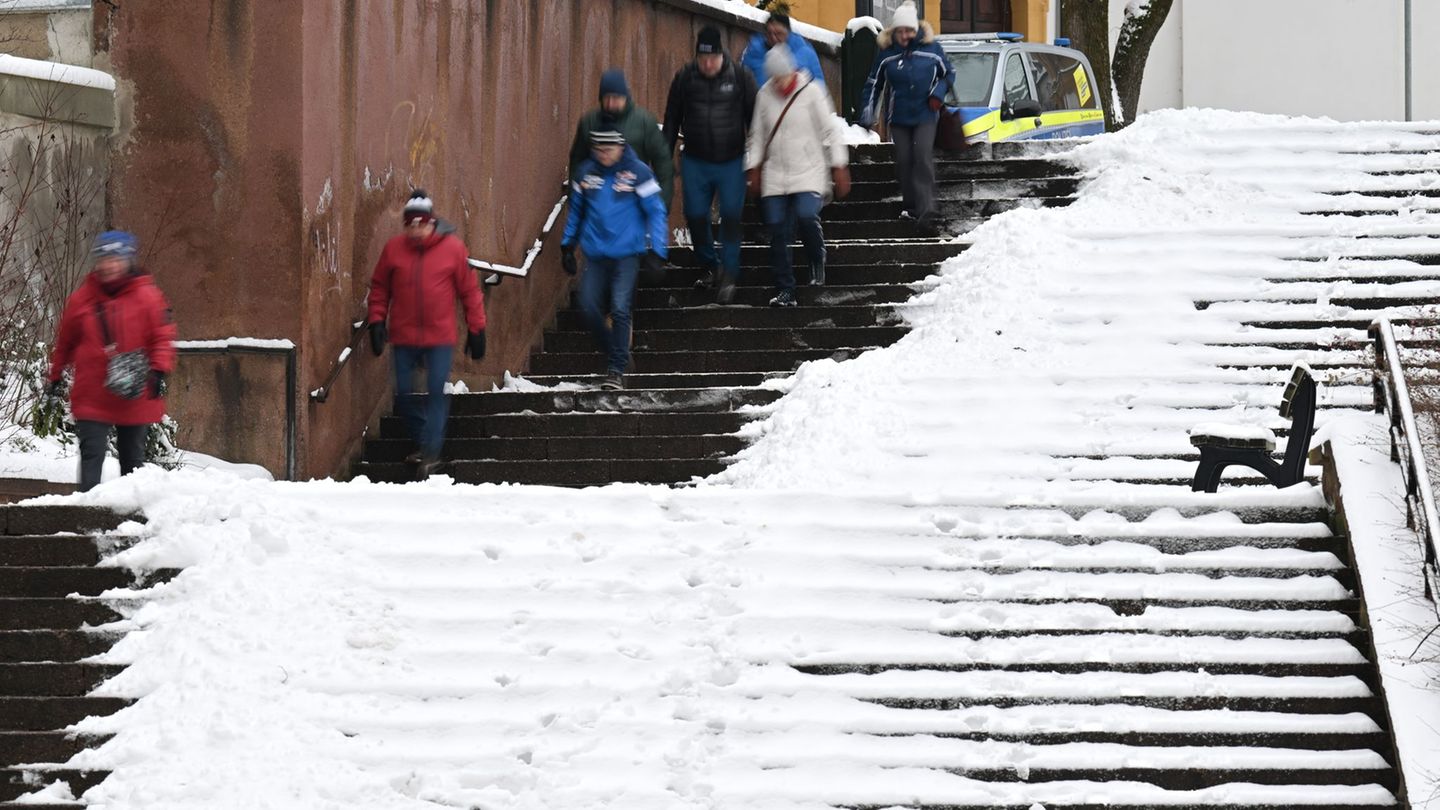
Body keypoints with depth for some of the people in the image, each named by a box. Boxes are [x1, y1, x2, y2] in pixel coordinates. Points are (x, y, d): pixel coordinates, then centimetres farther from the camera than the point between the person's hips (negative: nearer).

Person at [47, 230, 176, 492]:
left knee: (132, 456, 12)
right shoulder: (82, 298, 3)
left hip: (135, 397, 0)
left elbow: (162, 336, -3)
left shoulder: (147, 296, -3)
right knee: (91, 455, -8)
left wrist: (159, 371, -15)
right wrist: (56, 376, 19)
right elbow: (65, 341, 14)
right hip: (92, 398, 0)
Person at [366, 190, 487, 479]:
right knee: (404, 395, 6)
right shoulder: (393, 249, 0)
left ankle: (431, 452, -4)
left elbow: (469, 290, 1)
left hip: (439, 337, -2)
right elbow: (379, 288, 10)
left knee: (437, 393, -7)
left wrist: (477, 329, 1)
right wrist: (377, 322, 1)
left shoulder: (452, 248, -5)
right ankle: (423, 442, 25)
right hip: (403, 337, 2)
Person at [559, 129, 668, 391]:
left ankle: (617, 369, -4)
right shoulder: (586, 172, 5)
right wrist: (567, 244, 17)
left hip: (627, 253, -4)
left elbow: (655, 212, -2)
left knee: (620, 309, -13)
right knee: (590, 308, -3)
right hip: (595, 254, 4)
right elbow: (576, 210, 19)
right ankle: (613, 355, 20)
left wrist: (656, 250, -9)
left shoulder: (637, 172, -7)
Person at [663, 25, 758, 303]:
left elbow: (754, 119, 0)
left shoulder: (740, 76, -7)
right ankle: (708, 265, 27)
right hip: (696, 162, 2)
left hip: (732, 162, -2)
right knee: (696, 217, 6)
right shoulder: (685, 78, -3)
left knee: (731, 218, -7)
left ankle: (729, 275, 0)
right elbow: (672, 120, 6)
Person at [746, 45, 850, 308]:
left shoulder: (811, 91, -6)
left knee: (806, 216, -26)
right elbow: (757, 135, 14)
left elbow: (829, 131, -2)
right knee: (778, 232, -2)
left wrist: (839, 167, -3)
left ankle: (817, 263, 3)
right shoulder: (765, 95, 4)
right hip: (775, 175, 4)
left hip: (809, 172, -4)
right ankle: (785, 291, 5)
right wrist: (753, 167, 12)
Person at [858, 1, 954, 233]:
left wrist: (938, 94, -6)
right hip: (899, 117, 3)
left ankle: (926, 213, -20)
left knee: (923, 159, -14)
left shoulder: (931, 49, -4)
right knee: (904, 161, 6)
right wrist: (867, 113, 5)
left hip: (925, 116, -3)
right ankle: (910, 205, 22)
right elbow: (873, 84, 10)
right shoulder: (887, 54, 0)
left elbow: (948, 74, 11)